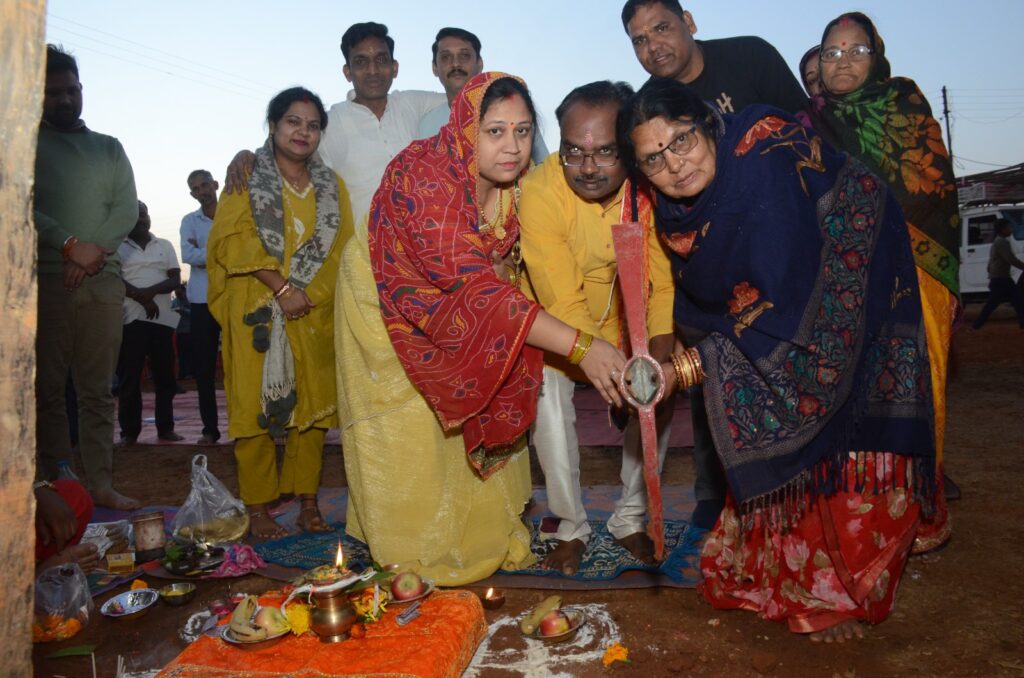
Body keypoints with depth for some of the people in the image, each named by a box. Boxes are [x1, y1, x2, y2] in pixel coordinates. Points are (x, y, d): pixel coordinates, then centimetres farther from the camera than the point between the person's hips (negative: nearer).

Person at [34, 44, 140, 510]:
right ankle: (56, 484, 3)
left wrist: (93, 253, -7)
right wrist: (69, 244, -14)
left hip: (103, 281, 2)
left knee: (97, 389, 2)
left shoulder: (108, 148, 18)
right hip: (44, 280, -2)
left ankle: (100, 483, 5)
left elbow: (128, 209, 7)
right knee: (48, 388, -1)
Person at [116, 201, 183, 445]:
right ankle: (129, 431, 4)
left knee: (165, 376, 2)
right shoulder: (118, 248, 8)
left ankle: (165, 428, 9)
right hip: (130, 319, -2)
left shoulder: (165, 246, 15)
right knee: (129, 377, -2)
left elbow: (175, 279, 5)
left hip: (162, 318, 2)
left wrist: (151, 291, -12)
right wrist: (141, 297, -15)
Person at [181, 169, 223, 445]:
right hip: (202, 301, 2)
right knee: (204, 366, 3)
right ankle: (210, 427, 9)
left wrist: (204, 251, -9)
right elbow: (188, 256, -4)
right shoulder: (189, 221, 12)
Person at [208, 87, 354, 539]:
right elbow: (232, 240, -7)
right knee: (255, 406, -2)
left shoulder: (332, 187, 14)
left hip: (313, 316, 3)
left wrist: (310, 294, -9)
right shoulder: (247, 178, 5)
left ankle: (308, 503, 13)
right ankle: (257, 509, 7)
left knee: (312, 405, 3)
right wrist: (280, 287, -16)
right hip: (257, 314, -3)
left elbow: (340, 249, 6)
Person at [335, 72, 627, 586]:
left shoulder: (512, 180, -14)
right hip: (389, 307, -6)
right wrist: (579, 347, -47)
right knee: (410, 435, 2)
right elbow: (472, 288, -43)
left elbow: (504, 266, 1)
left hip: (453, 308, 6)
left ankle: (483, 535, 31)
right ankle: (418, 563, 22)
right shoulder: (427, 178, -36)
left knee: (478, 425, 11)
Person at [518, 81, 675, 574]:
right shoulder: (540, 192, -31)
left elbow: (664, 285, -19)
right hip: (556, 321, -2)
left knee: (658, 396, -8)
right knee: (548, 395, -20)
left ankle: (630, 519, 14)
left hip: (626, 311, 3)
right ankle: (572, 527, 1)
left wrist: (658, 359, -33)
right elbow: (564, 305, -32)